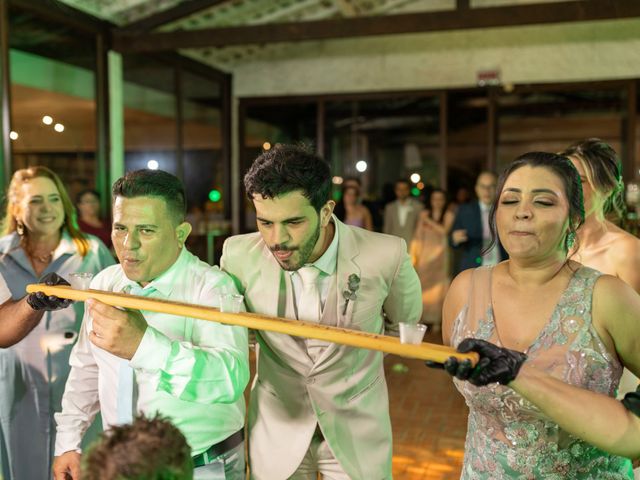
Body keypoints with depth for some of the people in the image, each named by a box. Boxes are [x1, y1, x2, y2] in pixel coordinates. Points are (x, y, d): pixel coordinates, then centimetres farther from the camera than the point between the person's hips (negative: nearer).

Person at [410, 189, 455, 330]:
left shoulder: (448, 214, 2)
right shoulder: (424, 214, 9)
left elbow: (444, 230, -13)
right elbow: (418, 235, 8)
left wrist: (428, 221, -9)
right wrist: (414, 254, 3)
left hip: (439, 254, -2)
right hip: (425, 253, 2)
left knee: (437, 284, -3)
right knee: (422, 285, -2)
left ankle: (436, 319, 1)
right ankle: (421, 317, 5)